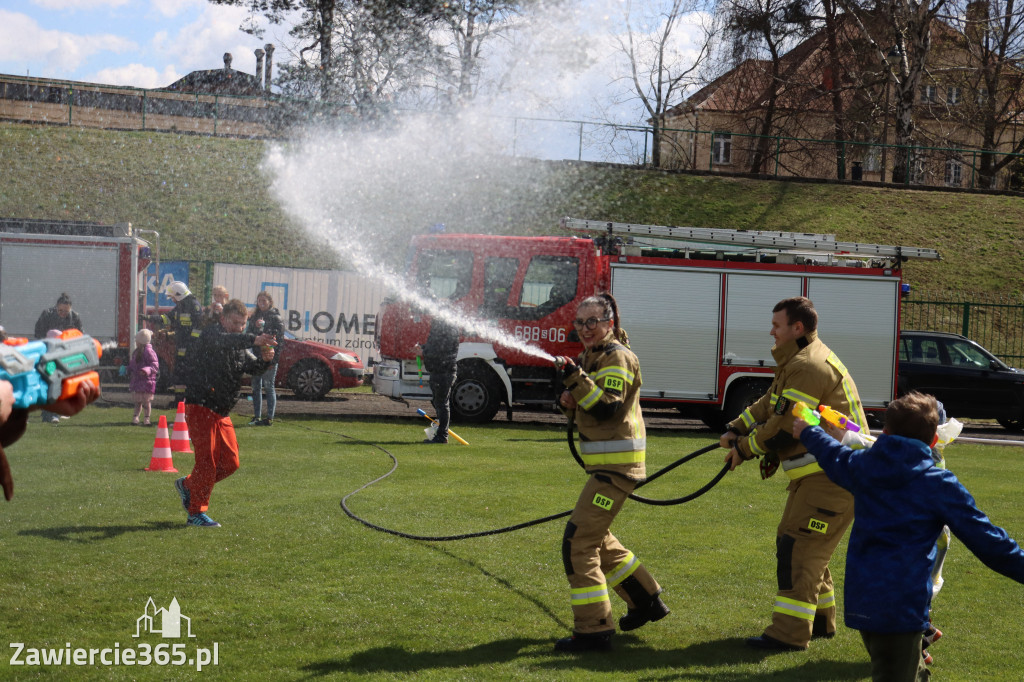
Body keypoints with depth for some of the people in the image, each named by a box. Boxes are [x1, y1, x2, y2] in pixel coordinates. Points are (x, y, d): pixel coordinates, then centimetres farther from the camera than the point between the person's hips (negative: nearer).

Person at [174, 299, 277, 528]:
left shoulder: (241, 347, 15)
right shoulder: (210, 335, -10)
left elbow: (254, 368, 4)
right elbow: (223, 341, -33)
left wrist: (264, 359, -19)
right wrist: (253, 340, -47)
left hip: (221, 412, 8)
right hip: (200, 405, -8)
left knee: (230, 462, 8)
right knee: (207, 459, -9)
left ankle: (188, 485, 27)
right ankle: (196, 513, 1)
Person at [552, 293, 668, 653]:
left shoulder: (618, 358, -13)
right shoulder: (592, 357, 17)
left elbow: (608, 408, -24)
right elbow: (584, 412, 21)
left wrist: (576, 379, -30)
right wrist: (569, 402, 0)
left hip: (615, 467, -10)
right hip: (605, 466, 10)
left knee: (578, 541, -13)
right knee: (596, 538, 23)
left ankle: (594, 630, -13)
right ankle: (647, 599, 34)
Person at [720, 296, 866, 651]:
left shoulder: (810, 367, -20)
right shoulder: (798, 362, 16)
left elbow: (785, 426, -21)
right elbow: (769, 404, 18)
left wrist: (746, 449, -9)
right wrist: (736, 429, 3)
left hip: (833, 478, -11)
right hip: (820, 474, 11)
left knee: (798, 548, -12)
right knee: (795, 543, 18)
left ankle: (790, 632, -12)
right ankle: (820, 620, 29)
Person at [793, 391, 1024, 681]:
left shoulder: (863, 466, 6)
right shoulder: (940, 485, -8)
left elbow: (832, 456, 29)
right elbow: (982, 537, -7)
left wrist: (807, 433, 51)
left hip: (860, 599, 6)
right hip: (902, 603, -6)